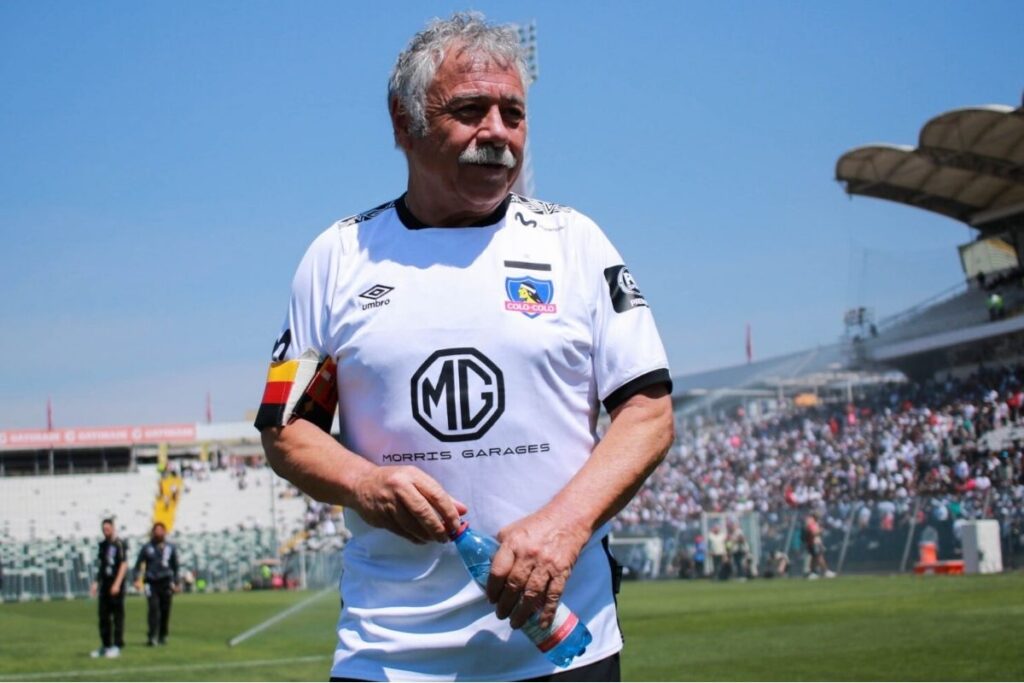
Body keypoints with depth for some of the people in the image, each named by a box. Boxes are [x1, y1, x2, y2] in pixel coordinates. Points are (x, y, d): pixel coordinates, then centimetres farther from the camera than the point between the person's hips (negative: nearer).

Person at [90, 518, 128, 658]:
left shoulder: (119, 544, -9)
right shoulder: (103, 545, 14)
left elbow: (124, 565, -14)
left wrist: (117, 584, -21)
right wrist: (96, 582, 15)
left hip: (116, 585, -8)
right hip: (105, 584, 8)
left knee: (117, 615, -4)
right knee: (103, 616, 9)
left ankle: (117, 646, 0)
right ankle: (105, 646, 16)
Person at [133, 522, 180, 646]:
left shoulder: (171, 547, 10)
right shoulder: (147, 547, 7)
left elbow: (175, 566, 16)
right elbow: (138, 564, 8)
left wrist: (175, 583, 11)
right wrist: (137, 579, -6)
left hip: (166, 583, 1)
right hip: (152, 583, -1)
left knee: (165, 610, 2)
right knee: (153, 608, -12)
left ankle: (163, 636, 13)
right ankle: (152, 637, -15)